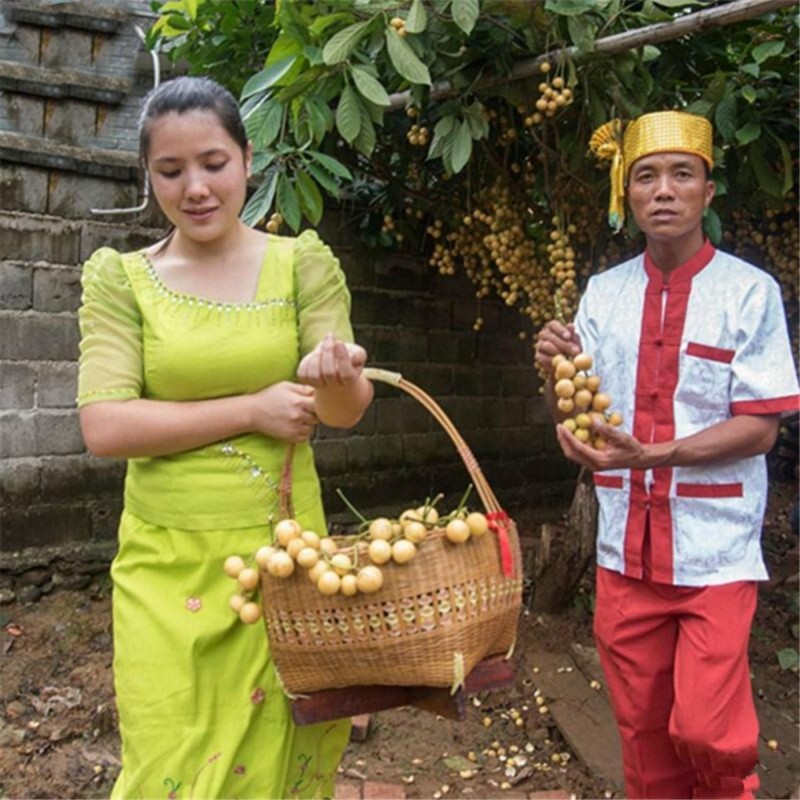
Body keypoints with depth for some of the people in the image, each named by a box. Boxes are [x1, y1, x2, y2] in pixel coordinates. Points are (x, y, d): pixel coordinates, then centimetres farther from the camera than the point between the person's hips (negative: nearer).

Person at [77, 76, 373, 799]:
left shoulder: (303, 264, 2)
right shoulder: (121, 278, 1)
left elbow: (347, 411, -6)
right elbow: (106, 426, -9)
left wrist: (338, 375, -28)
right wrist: (252, 409, -12)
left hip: (282, 548, 1)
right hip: (167, 560, 0)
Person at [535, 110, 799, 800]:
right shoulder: (604, 294, 5)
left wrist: (651, 454, -23)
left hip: (716, 551, -3)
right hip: (627, 548, 4)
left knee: (706, 733, -3)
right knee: (642, 731, 13)